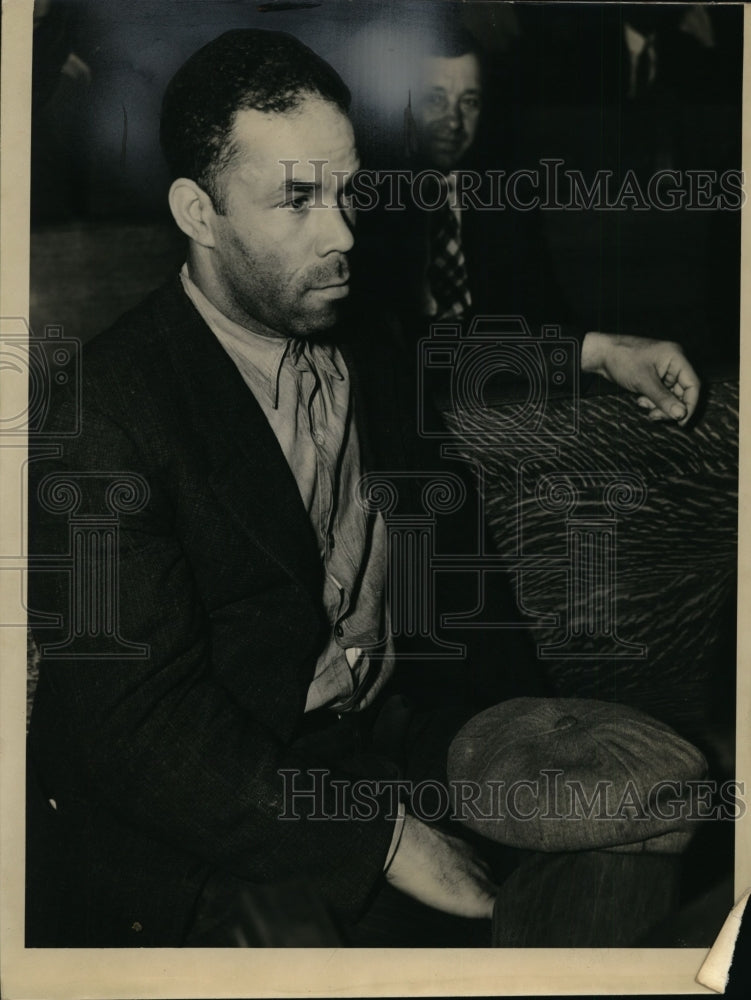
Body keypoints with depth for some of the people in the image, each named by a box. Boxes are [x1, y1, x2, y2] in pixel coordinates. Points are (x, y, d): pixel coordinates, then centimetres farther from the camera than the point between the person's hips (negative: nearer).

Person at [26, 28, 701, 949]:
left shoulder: (358, 338, 3)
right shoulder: (107, 418, -20)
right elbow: (136, 726, -23)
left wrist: (593, 350, 14)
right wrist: (386, 842, -26)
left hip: (397, 727, 6)